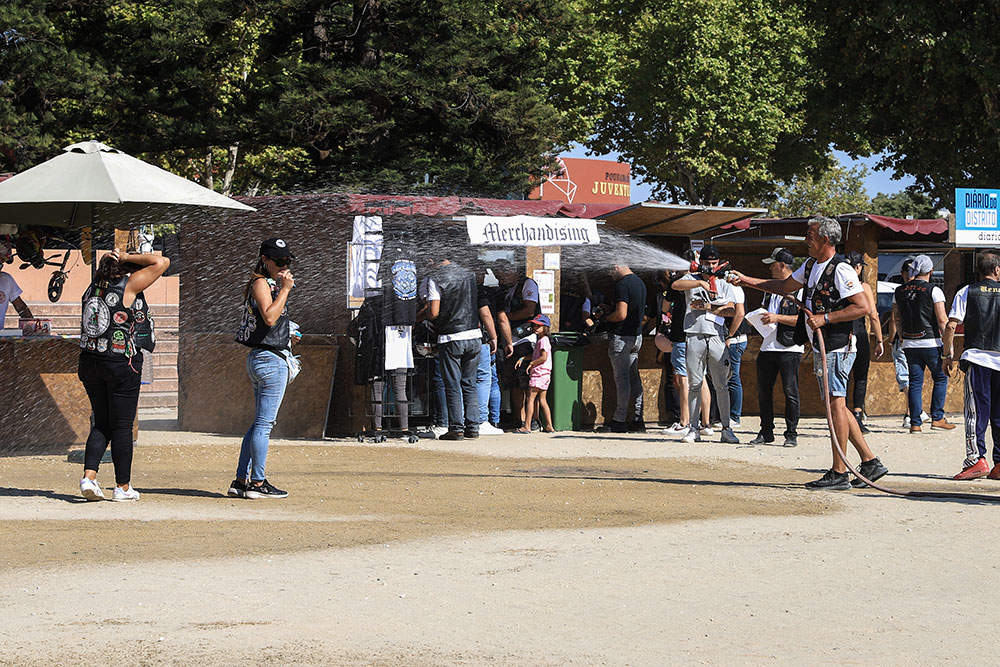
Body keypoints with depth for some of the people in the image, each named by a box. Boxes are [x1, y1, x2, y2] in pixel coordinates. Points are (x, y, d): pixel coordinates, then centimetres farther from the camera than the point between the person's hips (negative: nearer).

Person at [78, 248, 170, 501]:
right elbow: (162, 262, -4)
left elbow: (102, 266, 32)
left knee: (102, 423, 14)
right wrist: (128, 257, -1)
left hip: (90, 360, 6)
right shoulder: (128, 285, -10)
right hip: (121, 364, -6)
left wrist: (110, 257, 15)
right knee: (122, 425, 2)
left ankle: (89, 476, -2)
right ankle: (123, 487, 7)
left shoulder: (95, 284, 8)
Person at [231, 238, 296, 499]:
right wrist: (285, 289, -20)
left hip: (260, 359, 11)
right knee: (264, 423, -8)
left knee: (260, 423, 12)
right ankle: (257, 483, -5)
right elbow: (269, 318, -24)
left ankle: (241, 481, 14)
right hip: (271, 359, -11)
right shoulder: (261, 283, -10)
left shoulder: (270, 284, 20)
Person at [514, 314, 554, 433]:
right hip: (544, 374, 10)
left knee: (530, 398, -9)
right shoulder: (540, 341, 19)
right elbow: (535, 355, 24)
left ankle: (526, 426, -11)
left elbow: (544, 357, -19)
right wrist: (523, 358, 13)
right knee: (542, 400, 11)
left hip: (539, 373, -10)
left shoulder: (543, 340, -12)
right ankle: (549, 426, 9)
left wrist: (531, 364, -10)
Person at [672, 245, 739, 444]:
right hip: (695, 336, -1)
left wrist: (708, 307, -9)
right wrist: (700, 282, -22)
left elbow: (731, 309, 0)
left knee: (722, 385, 0)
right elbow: (676, 285, -12)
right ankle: (693, 429, 4)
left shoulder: (724, 285, 16)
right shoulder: (691, 279, 11)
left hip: (717, 338, 1)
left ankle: (726, 429, 2)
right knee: (694, 384, 1)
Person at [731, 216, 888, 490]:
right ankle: (870, 462, 15)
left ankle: (839, 474, -8)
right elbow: (784, 286, 29)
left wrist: (824, 318, -22)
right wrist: (746, 280, 26)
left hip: (837, 347, -10)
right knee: (836, 405, 11)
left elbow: (862, 307, -21)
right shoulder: (811, 265, 15)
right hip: (821, 347, 10)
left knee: (836, 403, -9)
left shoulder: (841, 270, -15)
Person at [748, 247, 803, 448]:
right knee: (763, 391, 6)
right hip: (767, 347, 7)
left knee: (790, 392, -5)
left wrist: (777, 318, -17)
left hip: (789, 348, -7)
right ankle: (766, 433, 14)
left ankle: (791, 434, 0)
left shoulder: (799, 290, -4)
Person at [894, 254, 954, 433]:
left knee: (915, 381, 7)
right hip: (931, 342, -4)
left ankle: (915, 423, 2)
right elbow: (942, 319, -12)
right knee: (940, 378, 11)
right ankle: (937, 418, 4)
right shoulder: (933, 290, -9)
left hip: (909, 344, 4)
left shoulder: (900, 291, 6)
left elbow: (896, 317, 15)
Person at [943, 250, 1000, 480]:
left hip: (977, 359, -2)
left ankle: (976, 459, -13)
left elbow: (951, 325, -4)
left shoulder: (967, 292, 2)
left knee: (976, 412, -3)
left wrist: (948, 354, 4)